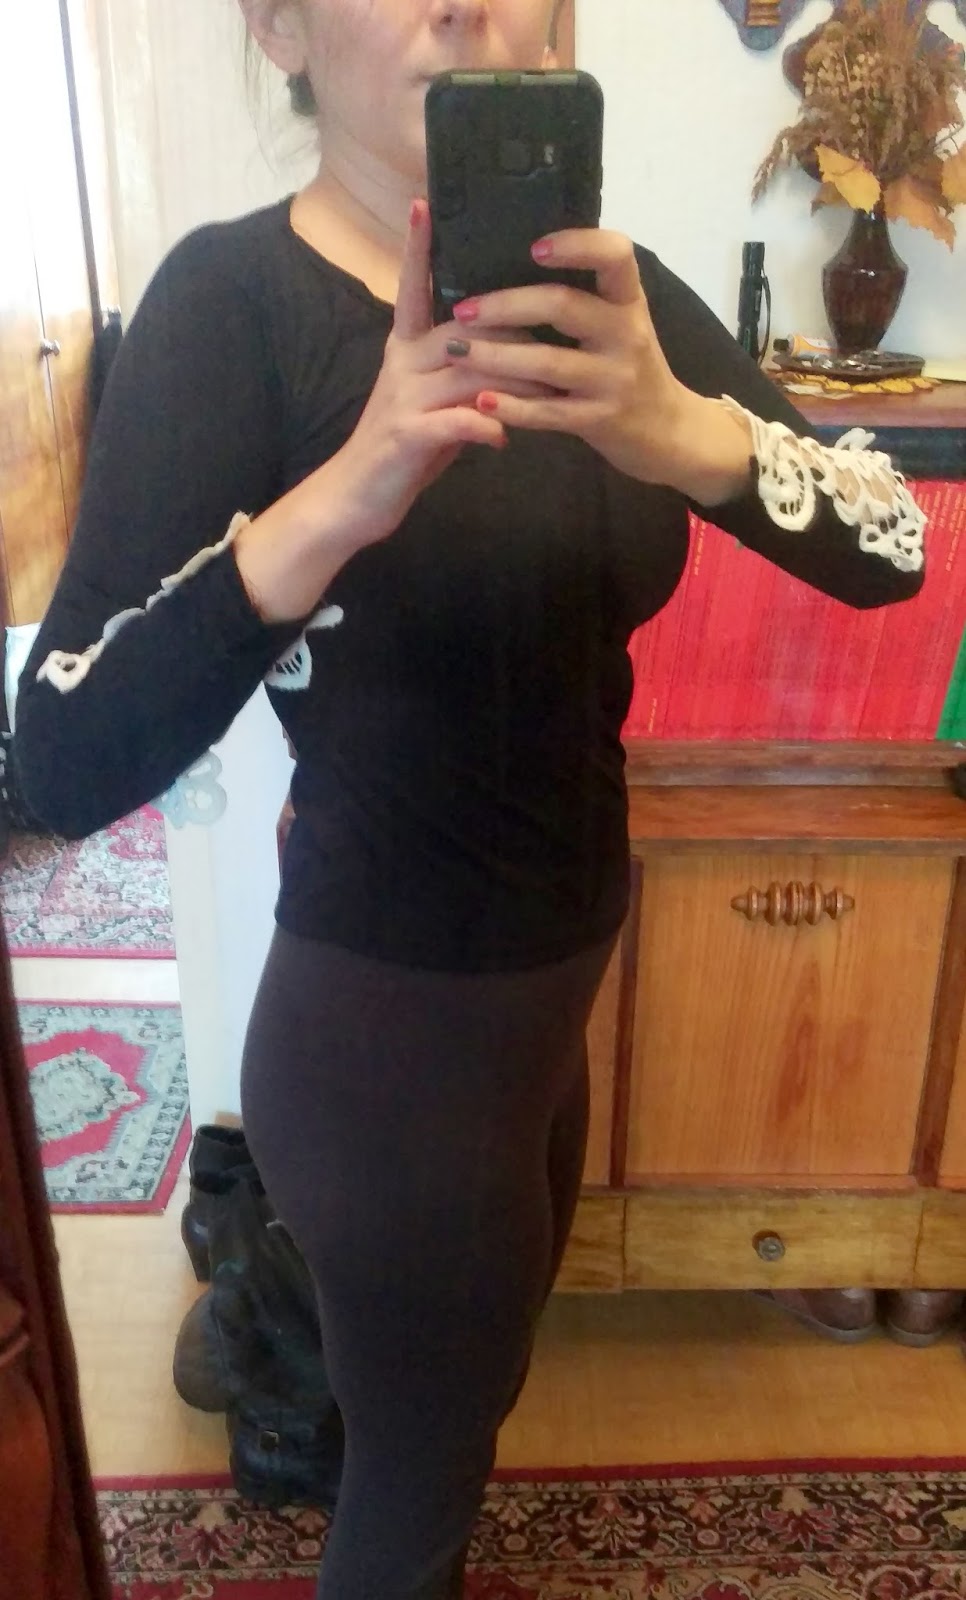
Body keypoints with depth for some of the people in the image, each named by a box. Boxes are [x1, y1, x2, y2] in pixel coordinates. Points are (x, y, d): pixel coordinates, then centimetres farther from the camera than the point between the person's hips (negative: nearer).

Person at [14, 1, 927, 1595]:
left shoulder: (599, 284, -1)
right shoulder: (234, 298, -18)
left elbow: (887, 545, -12)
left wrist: (682, 431, -32)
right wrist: (341, 496, -41)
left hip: (557, 991, 6)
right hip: (387, 1028, -6)